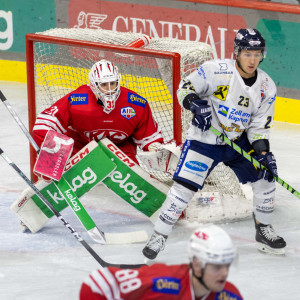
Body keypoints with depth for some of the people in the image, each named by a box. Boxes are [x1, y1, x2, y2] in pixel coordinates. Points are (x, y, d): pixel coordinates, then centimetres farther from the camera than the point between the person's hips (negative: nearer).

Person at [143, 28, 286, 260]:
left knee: (266, 178, 4)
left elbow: (259, 126, 1)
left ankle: (264, 231, 25)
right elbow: (185, 87, -10)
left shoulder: (267, 87, -4)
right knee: (184, 187, -14)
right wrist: (196, 105, -30)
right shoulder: (217, 70, -20)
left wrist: (263, 153, -12)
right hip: (205, 139, -5)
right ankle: (159, 236, -4)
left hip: (239, 141, 5)